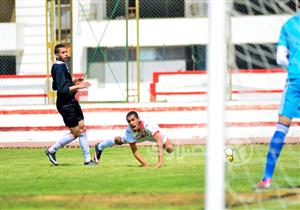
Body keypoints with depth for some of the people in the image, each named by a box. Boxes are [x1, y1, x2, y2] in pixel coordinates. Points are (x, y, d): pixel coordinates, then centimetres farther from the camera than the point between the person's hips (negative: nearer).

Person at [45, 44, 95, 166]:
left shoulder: (63, 66, 13)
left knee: (82, 129, 7)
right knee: (75, 133, -4)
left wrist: (72, 82, 18)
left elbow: (55, 86, 23)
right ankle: (51, 150, 11)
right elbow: (61, 89, -27)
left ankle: (87, 160, 11)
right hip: (65, 104, -10)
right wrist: (77, 87, -33)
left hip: (72, 102, 10)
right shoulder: (59, 68, -19)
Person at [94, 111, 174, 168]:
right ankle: (100, 147, 52)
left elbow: (159, 142, -57)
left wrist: (160, 161, -67)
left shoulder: (148, 125, -49)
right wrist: (145, 165, -43)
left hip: (153, 134, -1)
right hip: (137, 137, 1)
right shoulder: (129, 131, -40)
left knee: (170, 149, -14)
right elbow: (134, 151, -33)